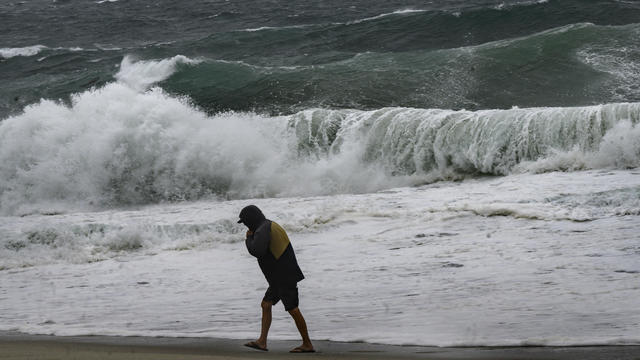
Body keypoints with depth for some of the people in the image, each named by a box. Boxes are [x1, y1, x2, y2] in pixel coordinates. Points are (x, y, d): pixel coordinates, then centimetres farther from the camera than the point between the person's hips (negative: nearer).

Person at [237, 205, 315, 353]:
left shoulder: (263, 230, -16)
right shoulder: (272, 226, 16)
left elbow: (257, 251, -31)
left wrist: (249, 238, -12)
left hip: (285, 277, -11)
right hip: (279, 278, 11)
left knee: (293, 309, -5)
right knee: (266, 305, 9)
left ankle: (307, 344, 2)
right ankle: (262, 341, 7)